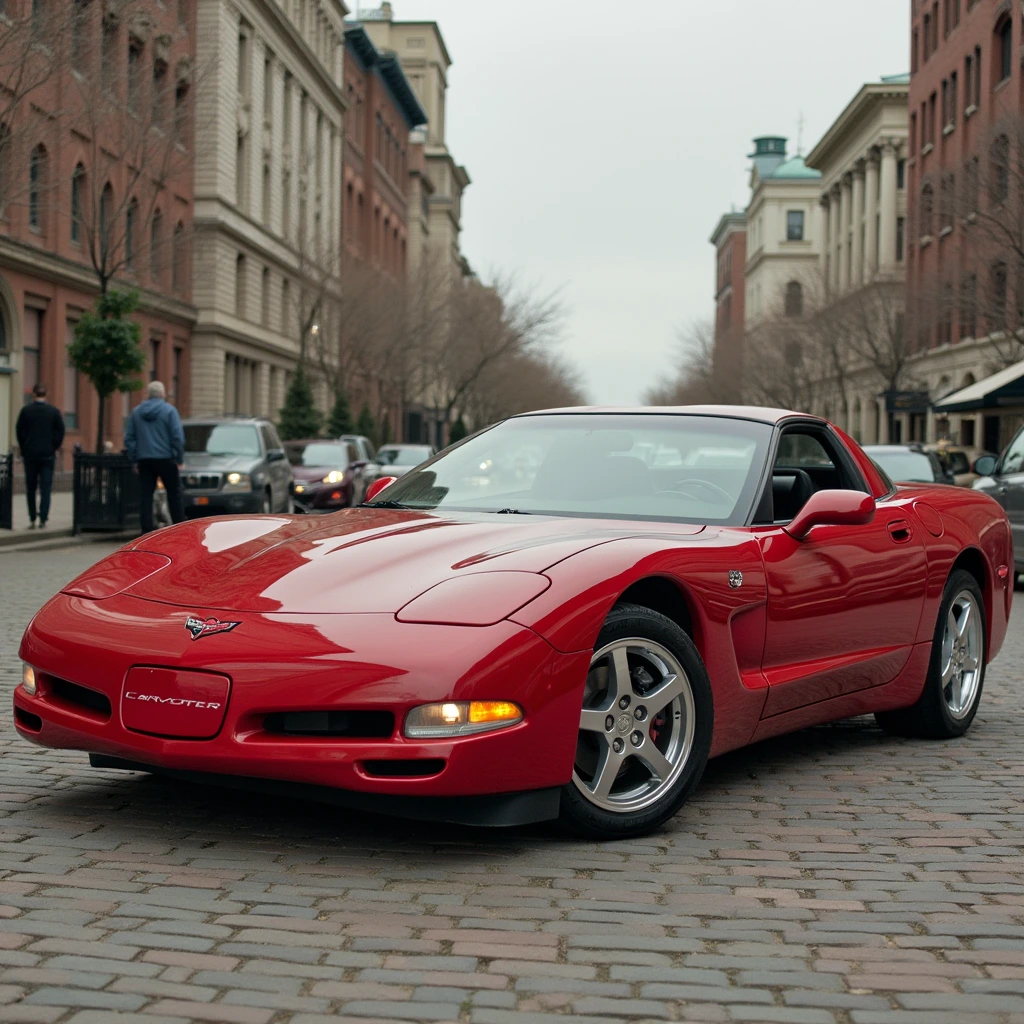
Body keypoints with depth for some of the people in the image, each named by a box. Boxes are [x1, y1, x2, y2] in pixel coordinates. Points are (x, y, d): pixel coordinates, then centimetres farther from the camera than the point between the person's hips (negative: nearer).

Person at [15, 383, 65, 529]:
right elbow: (60, 432, -3)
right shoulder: (54, 411, -3)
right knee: (46, 488, 1)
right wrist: (54, 447, 8)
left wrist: (24, 449, 10)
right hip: (48, 455, 0)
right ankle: (43, 519, -6)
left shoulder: (26, 410, -3)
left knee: (30, 488, 9)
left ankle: (32, 520, 9)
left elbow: (19, 431, 1)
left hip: (30, 455, 0)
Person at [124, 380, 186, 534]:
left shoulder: (136, 412, 7)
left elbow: (129, 438, 8)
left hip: (144, 460, 3)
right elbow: (178, 436, -11)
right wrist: (180, 458, -3)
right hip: (165, 458, -3)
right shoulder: (169, 410, -6)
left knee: (145, 496, 3)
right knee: (174, 494, 5)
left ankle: (147, 531, -1)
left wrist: (134, 459, 12)